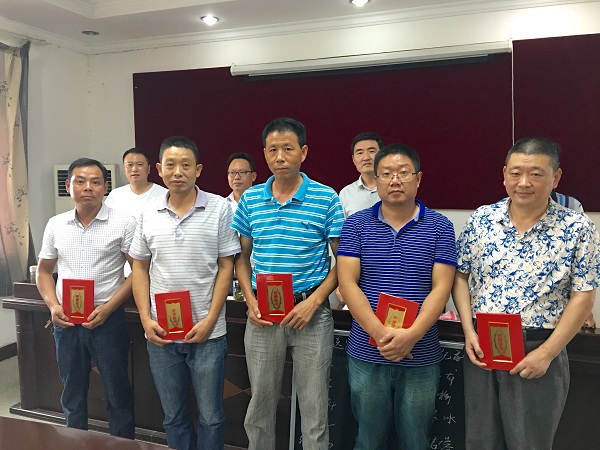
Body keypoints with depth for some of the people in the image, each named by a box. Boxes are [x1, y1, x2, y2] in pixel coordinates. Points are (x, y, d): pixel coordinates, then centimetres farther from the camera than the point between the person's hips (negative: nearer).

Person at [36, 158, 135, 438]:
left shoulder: (122, 223, -7)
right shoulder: (56, 225, 5)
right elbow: (44, 271, 13)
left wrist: (107, 308, -15)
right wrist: (53, 306, -4)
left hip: (107, 320, -4)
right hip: (65, 321, 4)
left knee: (118, 394, 8)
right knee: (72, 394, 18)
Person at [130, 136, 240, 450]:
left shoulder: (219, 209, -5)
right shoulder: (148, 214, 4)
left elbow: (226, 267, -4)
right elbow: (140, 268, 10)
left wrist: (210, 321, -10)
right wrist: (146, 319, 0)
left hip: (207, 331, -3)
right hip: (160, 333, 3)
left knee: (210, 416, 9)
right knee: (173, 416, 17)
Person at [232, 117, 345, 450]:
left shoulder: (326, 198, -6)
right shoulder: (249, 200, 4)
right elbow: (242, 257, 11)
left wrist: (314, 301, -13)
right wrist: (250, 301, -3)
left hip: (310, 311, -2)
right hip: (262, 314, 3)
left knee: (314, 409, 8)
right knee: (260, 404, 16)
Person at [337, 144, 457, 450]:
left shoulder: (440, 227, -1)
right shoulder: (356, 225, 0)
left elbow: (441, 288, -7)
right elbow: (347, 282, -8)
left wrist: (411, 335, -21)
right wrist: (380, 333, -19)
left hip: (421, 357, 0)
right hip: (365, 355, 1)